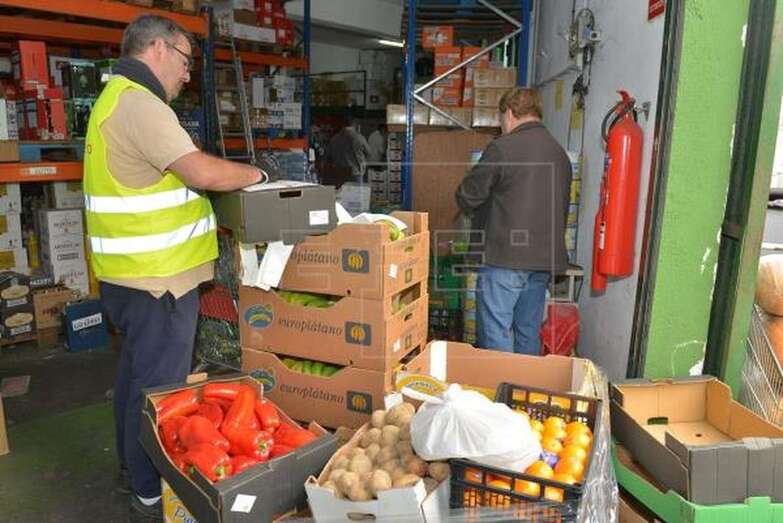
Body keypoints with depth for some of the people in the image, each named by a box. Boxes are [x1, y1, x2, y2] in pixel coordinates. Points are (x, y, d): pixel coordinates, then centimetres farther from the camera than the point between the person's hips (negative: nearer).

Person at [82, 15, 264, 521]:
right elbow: (203, 173, -25)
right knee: (160, 383, 1)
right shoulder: (138, 102, -17)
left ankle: (134, 467, 37)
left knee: (138, 372, 21)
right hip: (156, 274, -11)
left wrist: (235, 175, 13)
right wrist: (254, 173, -7)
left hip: (134, 270, 11)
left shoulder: (118, 98, 17)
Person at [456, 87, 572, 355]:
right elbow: (562, 207, 17)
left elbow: (468, 197, -6)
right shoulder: (560, 153, 12)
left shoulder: (501, 148, -10)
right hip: (545, 258, 7)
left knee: (495, 331, 0)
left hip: (505, 255, -7)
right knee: (529, 331, 16)